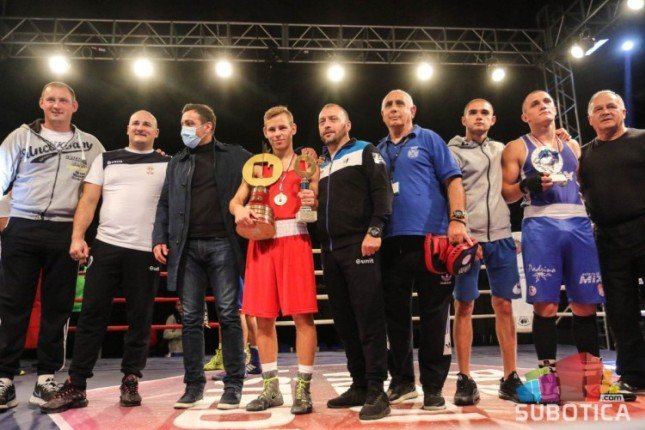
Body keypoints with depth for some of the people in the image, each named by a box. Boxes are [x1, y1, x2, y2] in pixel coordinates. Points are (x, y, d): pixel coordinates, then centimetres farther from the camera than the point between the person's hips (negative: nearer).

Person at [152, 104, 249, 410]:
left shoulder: (236, 156, 8)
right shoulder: (177, 162, 18)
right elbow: (165, 204, 15)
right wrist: (160, 238, 4)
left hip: (223, 245, -3)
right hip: (188, 247, 4)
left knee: (228, 315, -2)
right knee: (191, 317, 5)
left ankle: (233, 385, 7)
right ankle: (194, 384, 15)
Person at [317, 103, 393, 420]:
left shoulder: (365, 152, 6)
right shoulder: (320, 166, 24)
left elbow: (382, 191, -7)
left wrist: (374, 230, -17)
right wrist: (320, 243, 9)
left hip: (359, 246, -7)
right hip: (330, 250, 7)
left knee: (369, 319, -8)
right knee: (344, 322, 8)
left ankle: (376, 391, -2)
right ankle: (359, 386, 17)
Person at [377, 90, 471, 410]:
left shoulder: (429, 140, 9)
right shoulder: (378, 151, 20)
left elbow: (452, 181, 1)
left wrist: (457, 219, -13)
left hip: (430, 238, -4)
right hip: (390, 241, 4)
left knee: (434, 314, 0)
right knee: (395, 313, 8)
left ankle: (433, 386, 11)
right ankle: (402, 381, 21)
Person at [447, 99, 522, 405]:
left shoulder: (500, 149, 18)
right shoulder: (452, 152, 2)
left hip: (501, 237, 5)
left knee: (504, 305, 5)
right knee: (464, 306, -1)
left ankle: (510, 378, 13)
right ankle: (465, 380, 7)